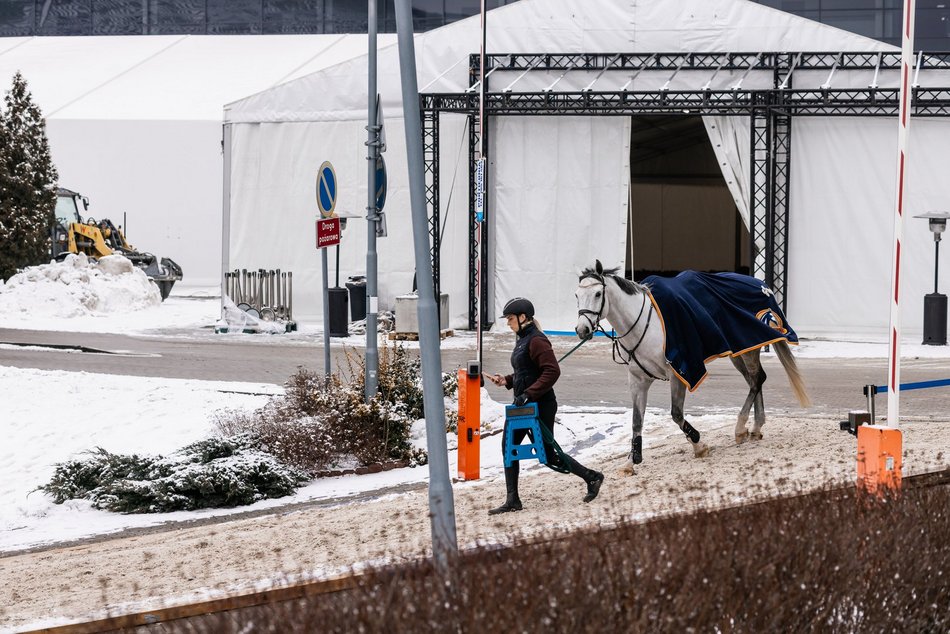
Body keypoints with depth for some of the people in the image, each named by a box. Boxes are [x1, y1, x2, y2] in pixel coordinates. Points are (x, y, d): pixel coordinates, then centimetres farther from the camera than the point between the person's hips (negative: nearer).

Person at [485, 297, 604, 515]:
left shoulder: (536, 341, -19)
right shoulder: (522, 339, 12)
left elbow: (552, 371, -26)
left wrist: (529, 394, -27)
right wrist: (506, 381, 7)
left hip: (540, 406, -10)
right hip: (523, 405, 10)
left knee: (547, 454, -1)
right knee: (508, 447, 5)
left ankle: (591, 477, 15)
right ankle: (512, 500, 8)